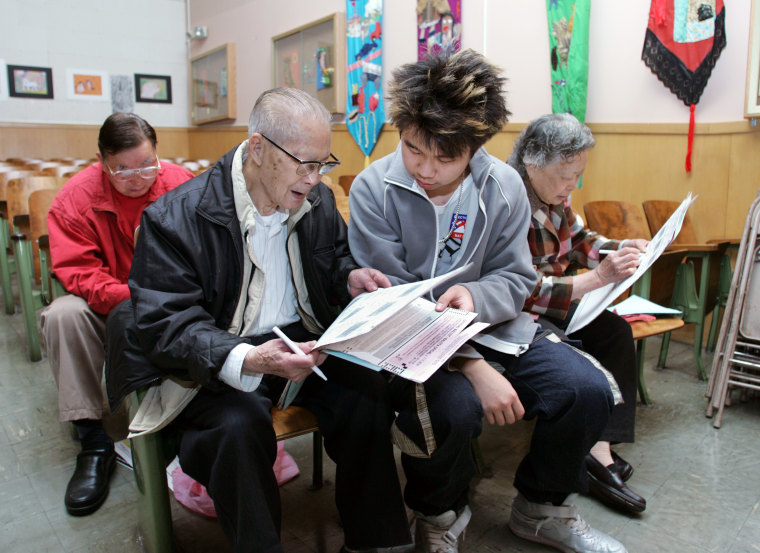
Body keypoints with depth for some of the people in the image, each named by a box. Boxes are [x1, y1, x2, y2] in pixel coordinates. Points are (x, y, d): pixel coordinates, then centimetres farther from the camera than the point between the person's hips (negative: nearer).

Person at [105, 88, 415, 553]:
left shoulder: (317, 199, 3)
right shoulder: (178, 218, -15)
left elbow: (335, 253, 20)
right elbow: (165, 324, -19)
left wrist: (350, 276, -6)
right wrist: (246, 359, -37)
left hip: (300, 340, 5)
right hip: (215, 364, -4)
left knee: (369, 390, -20)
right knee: (241, 424, -34)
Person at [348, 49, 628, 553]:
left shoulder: (504, 186, -3)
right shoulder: (374, 189, -13)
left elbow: (516, 277, 4)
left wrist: (475, 296, -22)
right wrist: (472, 367, -25)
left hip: (490, 325, 4)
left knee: (590, 391, -15)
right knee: (452, 409, -34)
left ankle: (542, 509, 17)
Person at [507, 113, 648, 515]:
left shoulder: (554, 194, 2)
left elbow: (579, 241, 17)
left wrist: (622, 248, -2)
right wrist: (598, 277, -32)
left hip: (550, 302, 9)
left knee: (614, 330, -5)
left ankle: (601, 448, -8)